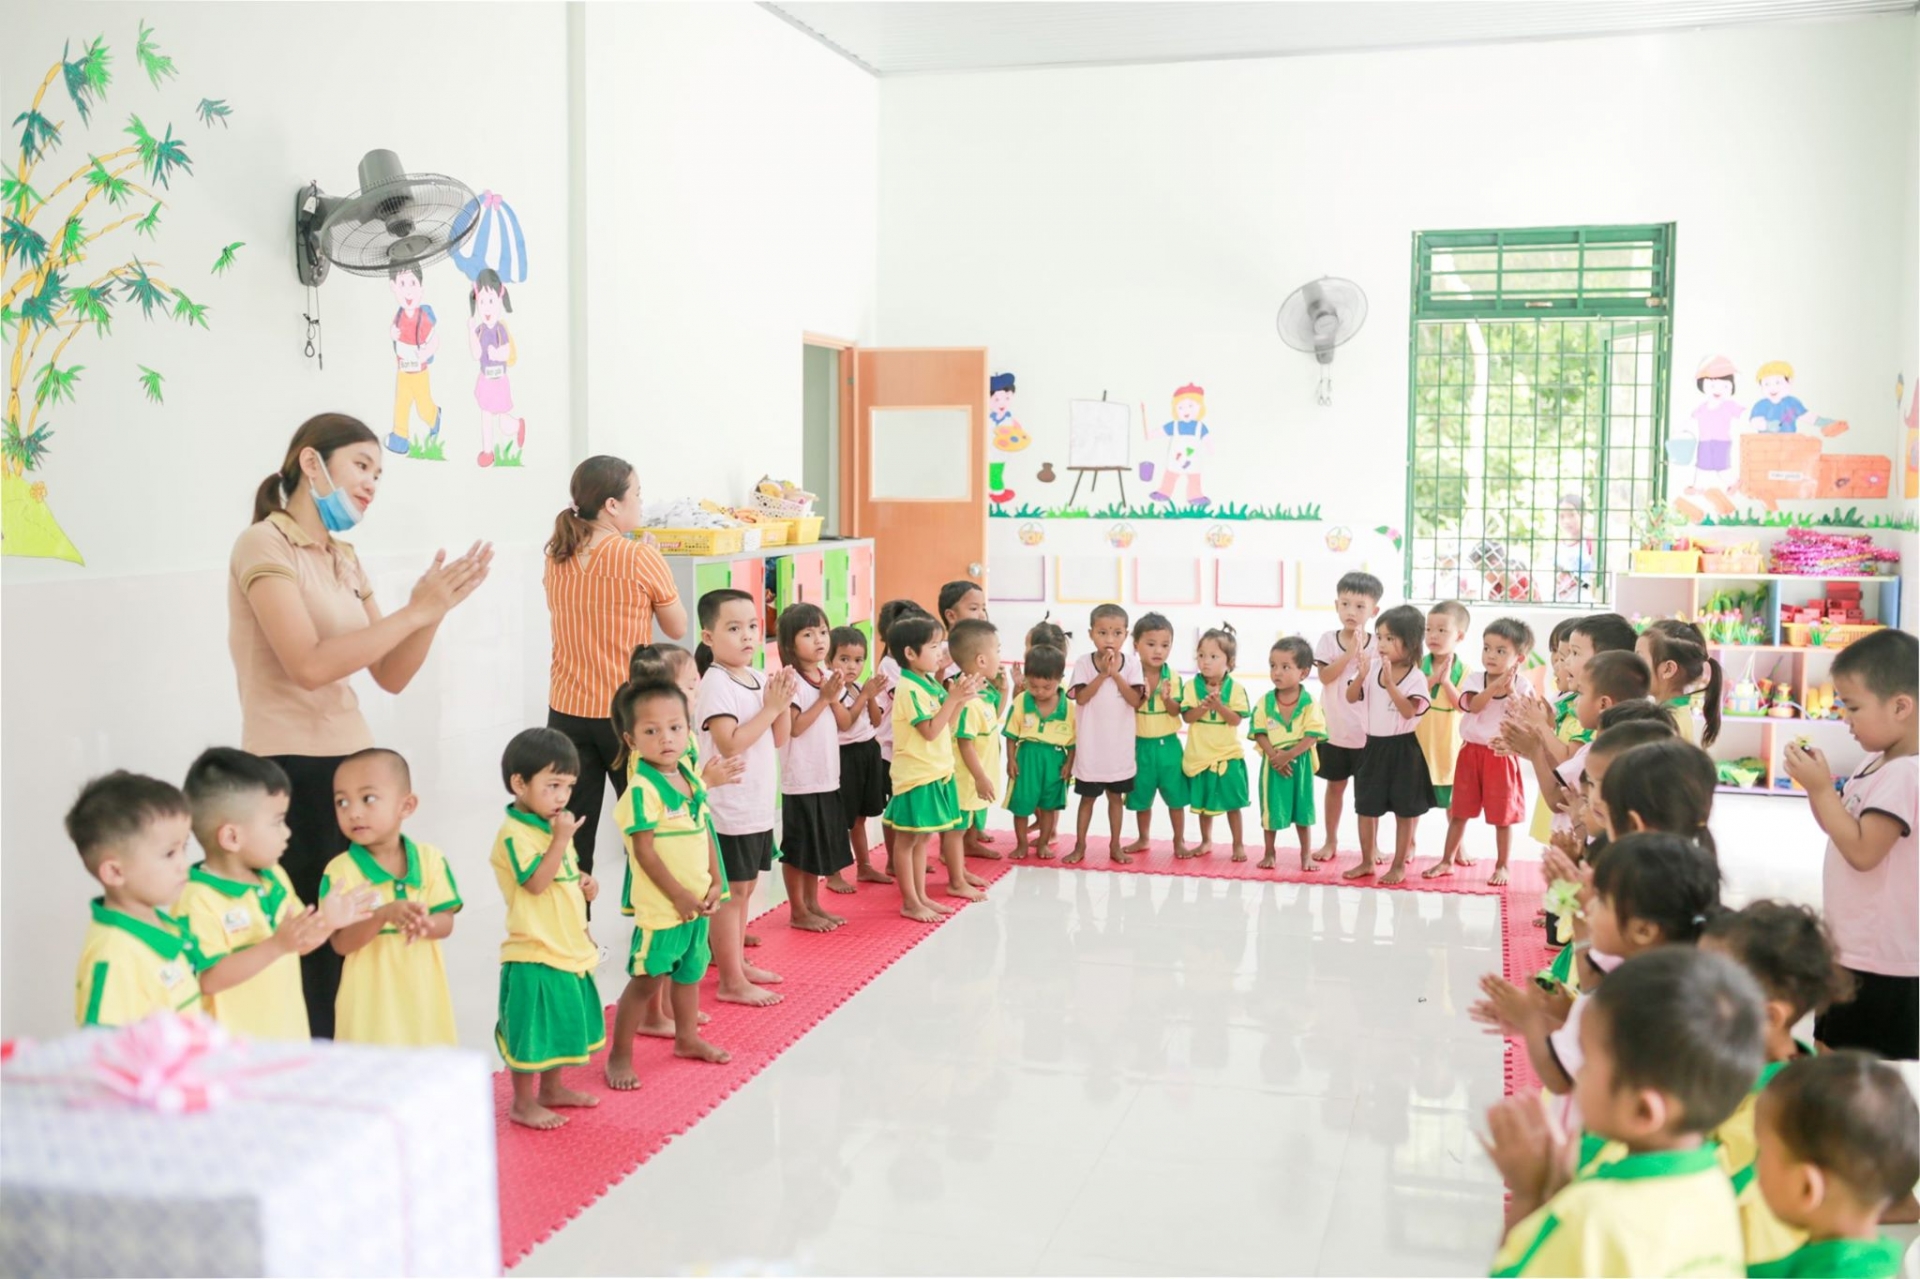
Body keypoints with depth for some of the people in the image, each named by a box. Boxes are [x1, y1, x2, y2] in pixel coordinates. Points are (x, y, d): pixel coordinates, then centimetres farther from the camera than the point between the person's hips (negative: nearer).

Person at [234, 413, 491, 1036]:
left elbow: (391, 676, 11)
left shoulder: (345, 560, 16)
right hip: (293, 773, -8)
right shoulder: (265, 545, -8)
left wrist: (433, 610, -5)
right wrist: (414, 612, -19)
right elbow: (310, 665, -22)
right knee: (312, 945, -4)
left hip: (352, 764, 8)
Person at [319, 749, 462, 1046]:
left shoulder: (430, 859, -1)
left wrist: (425, 925, -26)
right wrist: (384, 914, -30)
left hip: (423, 999, 3)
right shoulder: (341, 870, -9)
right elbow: (341, 942, -14)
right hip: (371, 1006, -3)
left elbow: (446, 923, -3)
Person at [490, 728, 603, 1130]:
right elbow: (536, 882, -28)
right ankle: (523, 1103, 15)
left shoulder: (554, 826, 10)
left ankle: (552, 1088, 37)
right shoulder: (515, 834, -19)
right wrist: (562, 839, -30)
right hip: (534, 953, -9)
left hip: (568, 947, 9)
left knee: (560, 1020, 21)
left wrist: (585, 883, 3)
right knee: (531, 1027, 1)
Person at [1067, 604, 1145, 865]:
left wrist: (1116, 674, -19)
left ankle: (1115, 845, 24)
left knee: (1116, 796, 13)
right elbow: (1081, 698, -15)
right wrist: (1103, 674, -21)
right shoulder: (1084, 663, -7)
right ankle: (1080, 845, 19)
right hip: (1091, 744, -1)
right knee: (1088, 797, 9)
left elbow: (1135, 701, -11)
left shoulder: (1131, 663, -5)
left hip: (1119, 745, 1)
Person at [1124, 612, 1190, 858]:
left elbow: (1176, 711, -9)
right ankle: (1143, 839, 31)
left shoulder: (1173, 677, -6)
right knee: (1141, 797, 14)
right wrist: (1142, 697, -26)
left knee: (1176, 796, 7)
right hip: (1140, 744, 0)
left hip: (1168, 744, 0)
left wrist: (1167, 698, -28)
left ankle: (1179, 841, 21)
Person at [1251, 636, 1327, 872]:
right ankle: (1269, 853, 25)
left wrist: (1288, 755, -23)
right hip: (1272, 763, 1)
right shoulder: (1265, 702, -5)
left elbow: (1312, 736, -15)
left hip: (1300, 763, -1)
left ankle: (1306, 855, 23)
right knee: (1270, 809, 10)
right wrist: (1274, 755, -21)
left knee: (1302, 809, 10)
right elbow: (1259, 733, -6)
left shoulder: (1309, 703, -11)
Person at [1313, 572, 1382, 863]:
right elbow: (1325, 676, -15)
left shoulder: (1376, 644, -6)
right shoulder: (1328, 640, -3)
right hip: (1334, 729, 1)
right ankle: (1331, 841, 25)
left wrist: (1361, 654, -23)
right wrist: (1349, 652, -22)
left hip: (1367, 731, -1)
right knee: (1335, 785, 14)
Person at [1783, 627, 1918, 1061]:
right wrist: (1817, 783, 0)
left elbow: (1861, 850, -26)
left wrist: (1821, 788, -22)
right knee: (1833, 1055, 19)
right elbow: (1841, 826, 16)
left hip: (1880, 964, -10)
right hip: (1853, 948, 10)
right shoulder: (1876, 763, 8)